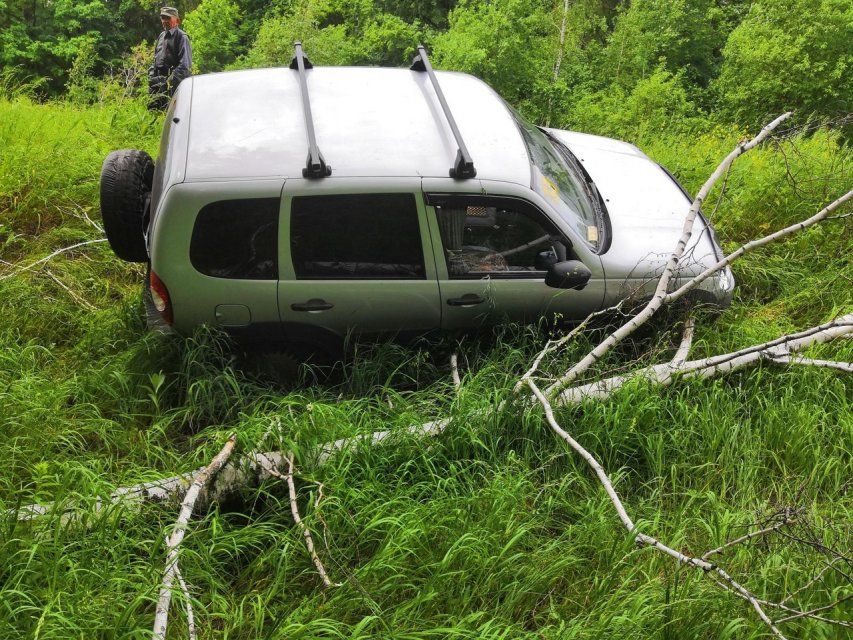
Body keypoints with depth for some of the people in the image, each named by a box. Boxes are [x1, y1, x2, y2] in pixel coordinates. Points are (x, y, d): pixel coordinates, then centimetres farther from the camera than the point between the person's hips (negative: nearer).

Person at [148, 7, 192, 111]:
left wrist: (171, 80, -22)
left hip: (174, 83, -8)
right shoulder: (161, 36, 19)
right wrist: (151, 76, 10)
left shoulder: (181, 37, -5)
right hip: (157, 81, 8)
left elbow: (185, 65, -15)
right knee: (152, 108, 10)